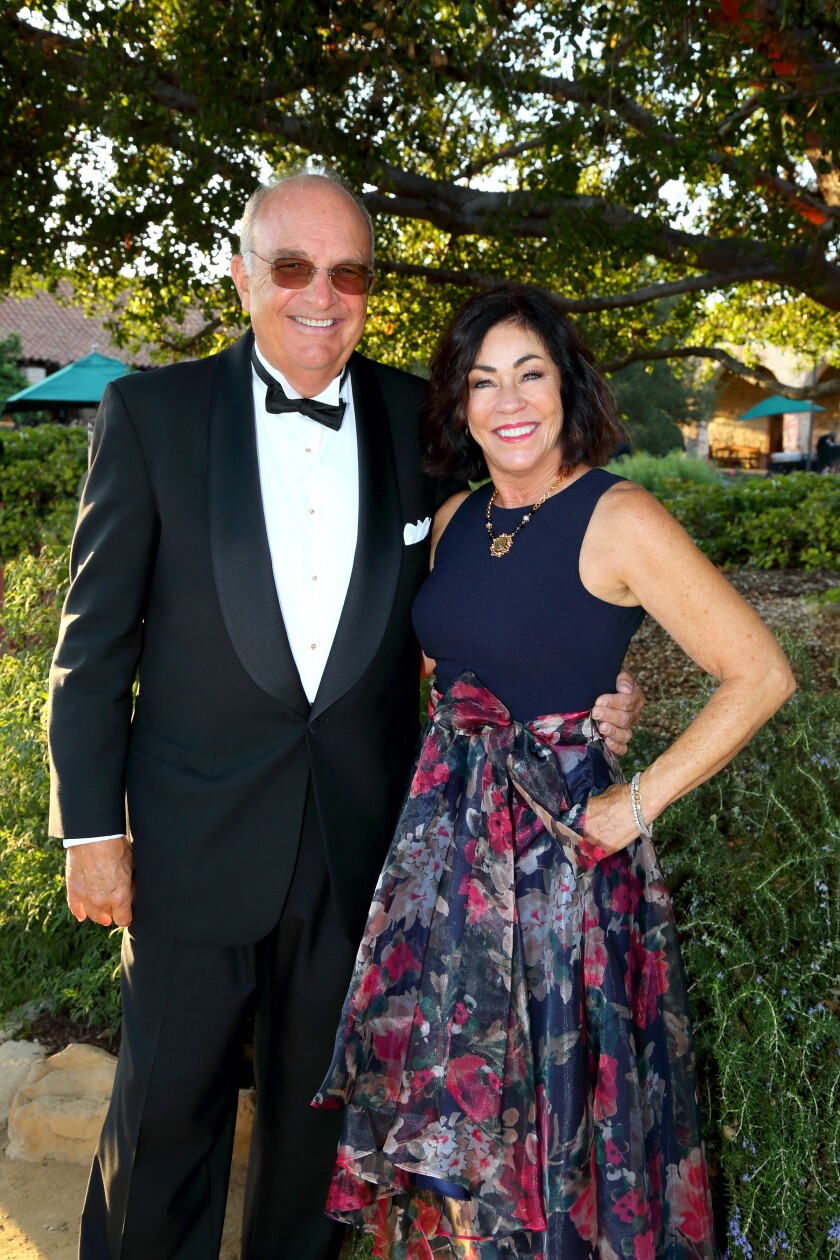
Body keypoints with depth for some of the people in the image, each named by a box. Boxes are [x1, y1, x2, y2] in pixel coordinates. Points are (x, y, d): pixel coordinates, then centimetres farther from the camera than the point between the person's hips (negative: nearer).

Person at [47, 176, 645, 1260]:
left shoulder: (418, 419, 1)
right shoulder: (150, 412, -6)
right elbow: (96, 633, -4)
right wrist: (91, 825, -5)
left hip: (361, 836, 3)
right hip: (196, 835, -2)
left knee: (319, 1093, 20)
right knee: (167, 1101, 12)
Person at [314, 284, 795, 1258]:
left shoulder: (619, 519, -14)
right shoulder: (456, 520, 5)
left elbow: (760, 675, -15)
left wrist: (639, 804, -15)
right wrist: (448, 772, 7)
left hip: (560, 840, -6)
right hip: (446, 836, 6)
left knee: (550, 1104, 11)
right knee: (443, 1099, 19)